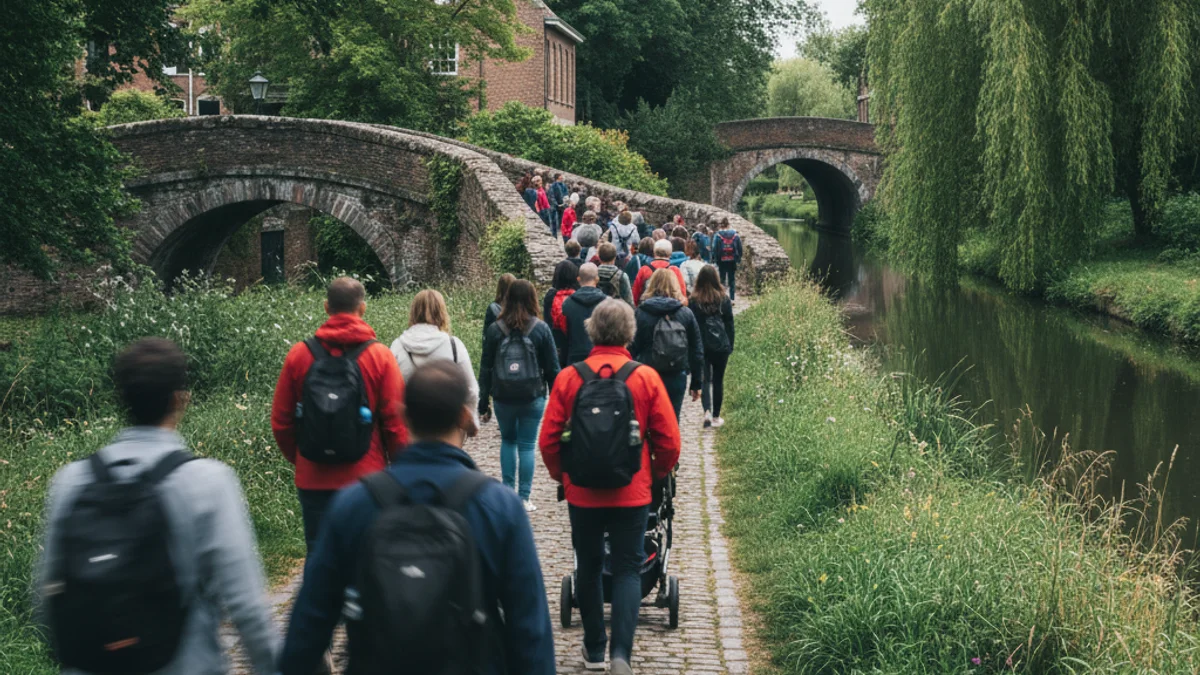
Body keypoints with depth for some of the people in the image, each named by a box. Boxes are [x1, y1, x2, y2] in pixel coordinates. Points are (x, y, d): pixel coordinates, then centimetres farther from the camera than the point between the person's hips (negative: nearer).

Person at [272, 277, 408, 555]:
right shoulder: (380, 357, -6)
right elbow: (396, 422, -5)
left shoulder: (299, 354, -1)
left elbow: (281, 421, 5)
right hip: (367, 478, -1)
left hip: (313, 480, 2)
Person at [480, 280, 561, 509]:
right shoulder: (541, 329, -5)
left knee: (508, 441, 20)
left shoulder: (495, 329, -1)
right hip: (532, 398, -1)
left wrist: (483, 403, 7)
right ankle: (524, 498, 5)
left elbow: (485, 369, 1)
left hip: (503, 398, 1)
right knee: (527, 446, 5)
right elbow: (552, 367, -3)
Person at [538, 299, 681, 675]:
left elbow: (548, 440, -4)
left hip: (582, 493, 1)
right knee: (628, 570, 7)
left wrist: (562, 475, 14)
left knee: (588, 569, 16)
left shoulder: (569, 378, -7)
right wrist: (656, 476, 13)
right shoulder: (646, 379, -8)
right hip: (632, 494, -1)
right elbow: (669, 442, -5)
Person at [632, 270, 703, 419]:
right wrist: (697, 383, 15)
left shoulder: (640, 313, -3)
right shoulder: (686, 314, 3)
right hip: (677, 378, 1)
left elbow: (632, 348, -2)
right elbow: (697, 350, 8)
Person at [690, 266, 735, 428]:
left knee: (705, 379, 6)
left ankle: (707, 411, -15)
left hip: (701, 346, 0)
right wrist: (730, 346, 12)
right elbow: (729, 324, 3)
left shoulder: (694, 301, -4)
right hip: (721, 346, 0)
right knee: (718, 380, 10)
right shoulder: (724, 299, -2)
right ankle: (716, 417, 15)